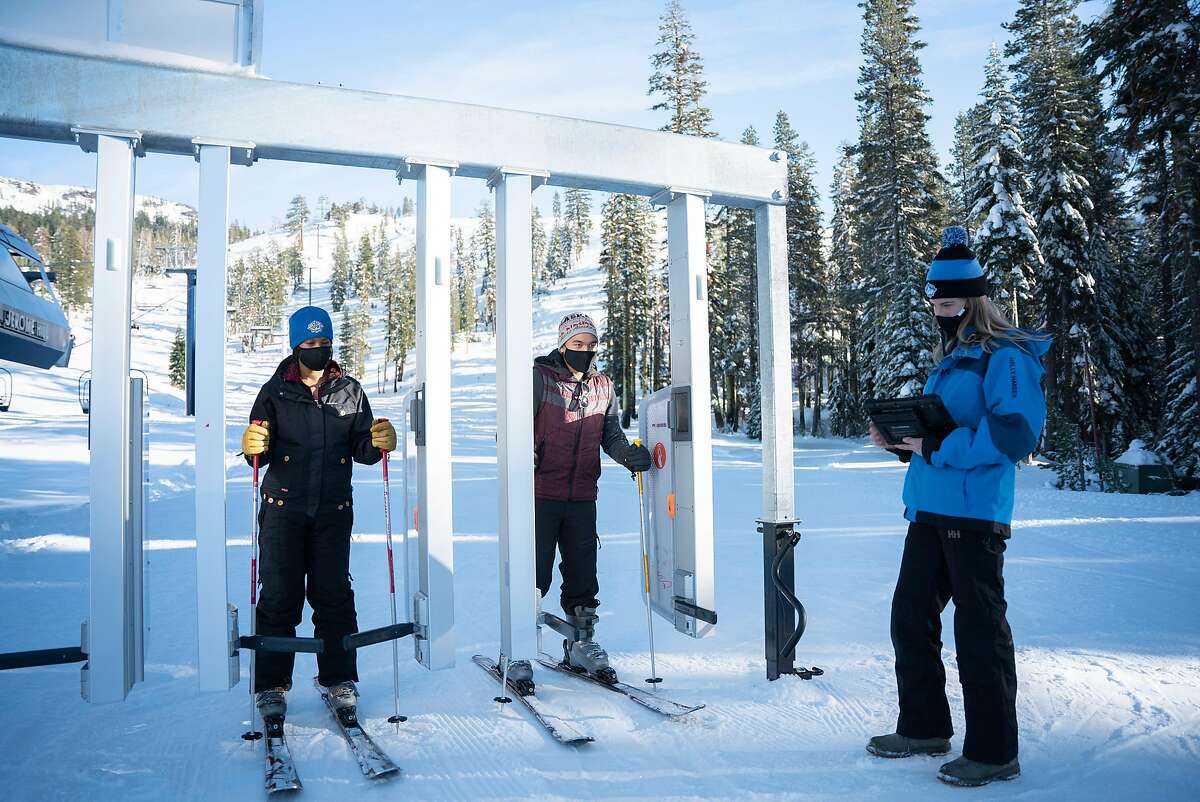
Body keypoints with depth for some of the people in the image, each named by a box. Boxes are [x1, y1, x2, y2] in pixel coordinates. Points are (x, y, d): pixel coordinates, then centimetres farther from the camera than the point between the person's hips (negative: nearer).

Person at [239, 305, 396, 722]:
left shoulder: (350, 391, 7)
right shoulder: (275, 391, 2)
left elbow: (361, 450, 8)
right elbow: (261, 453, 0)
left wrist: (378, 442, -14)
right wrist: (253, 447, -22)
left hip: (333, 511, 1)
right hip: (283, 508, -1)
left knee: (333, 594, 4)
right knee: (279, 596, 1)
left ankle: (340, 679, 16)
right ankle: (271, 685, 13)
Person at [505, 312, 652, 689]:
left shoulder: (603, 387, 11)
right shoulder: (538, 378, -3)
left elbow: (611, 434, 13)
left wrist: (628, 454, -7)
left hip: (582, 498, 4)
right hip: (540, 494, -4)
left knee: (583, 576, 11)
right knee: (533, 575, -2)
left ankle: (581, 644, 27)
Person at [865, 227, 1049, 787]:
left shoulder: (1005, 357, -9)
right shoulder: (948, 360, 18)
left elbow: (1017, 432, -22)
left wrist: (937, 448, -22)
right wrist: (902, 442, 7)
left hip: (974, 512, -9)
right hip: (929, 510, 9)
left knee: (979, 631, -1)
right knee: (910, 617, 13)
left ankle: (994, 751, 14)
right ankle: (924, 728, 28)